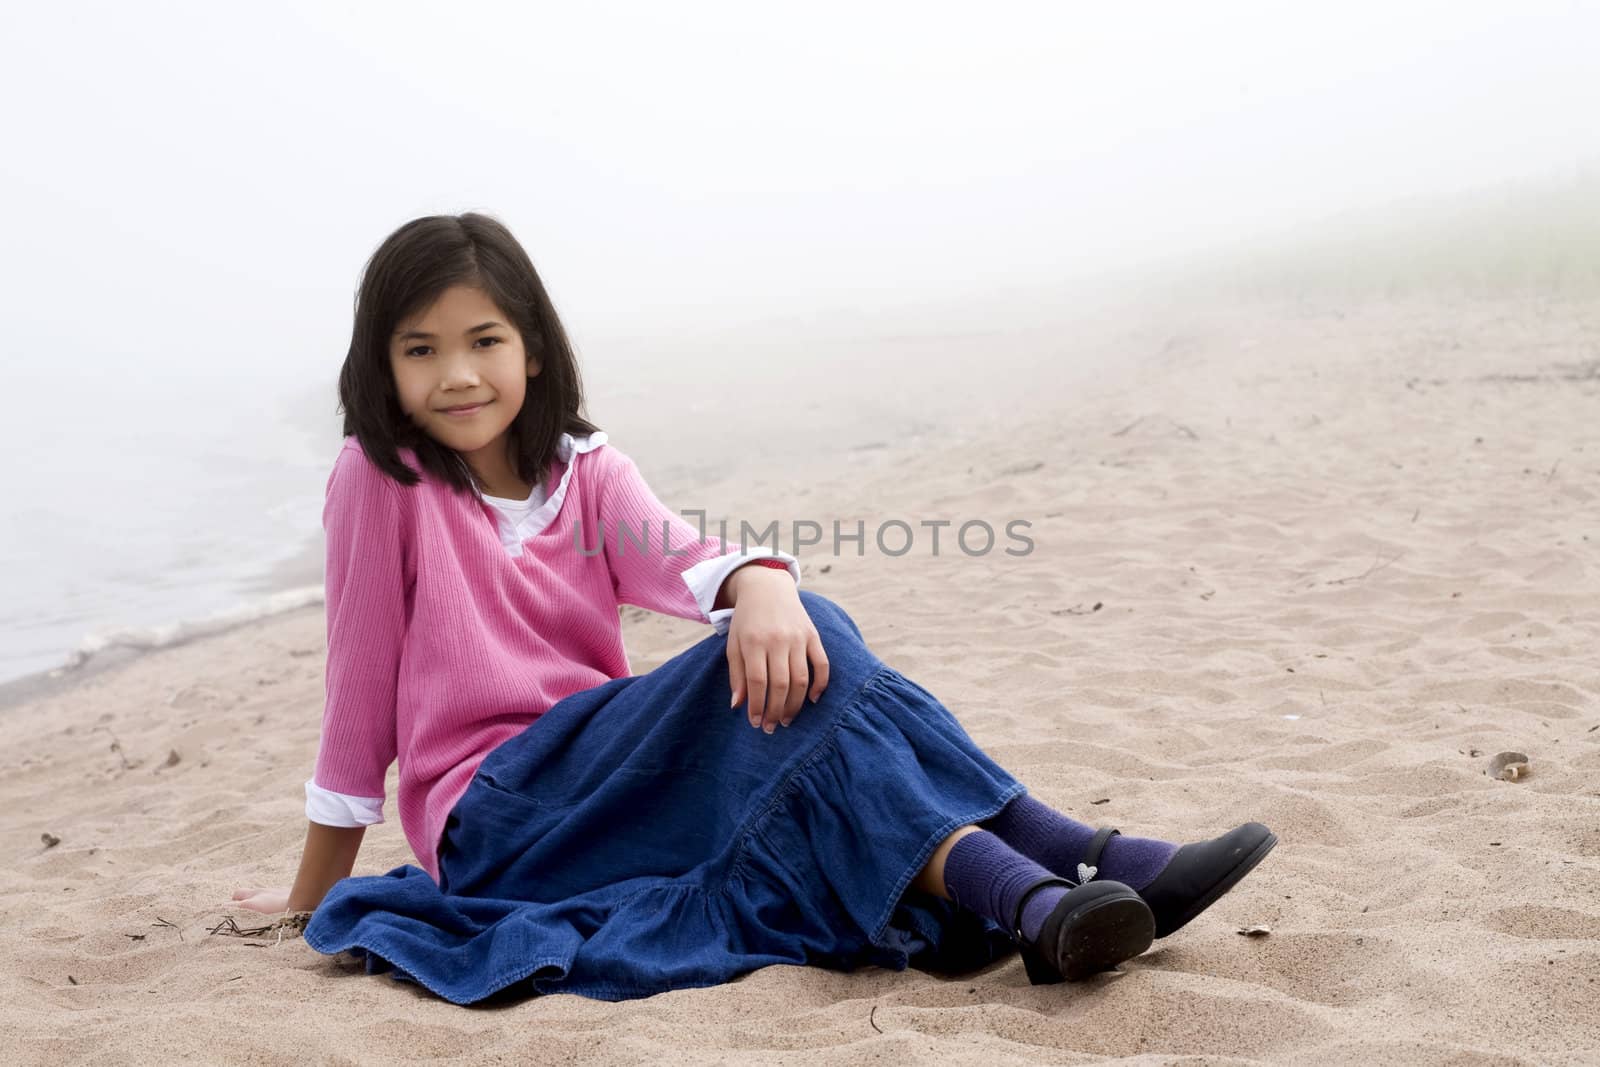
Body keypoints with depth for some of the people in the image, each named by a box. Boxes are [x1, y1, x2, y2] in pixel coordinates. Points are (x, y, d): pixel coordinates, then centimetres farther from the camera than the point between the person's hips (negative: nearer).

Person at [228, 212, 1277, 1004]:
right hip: (495, 824, -5)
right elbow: (362, 688, -2)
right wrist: (316, 888, 5)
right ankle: (1022, 891, -39)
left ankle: (1058, 856, -29)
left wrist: (759, 585, -38)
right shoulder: (380, 478, -6)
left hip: (609, 783, 5)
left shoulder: (584, 469, 7)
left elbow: (683, 554, -14)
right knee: (811, 647, -26)